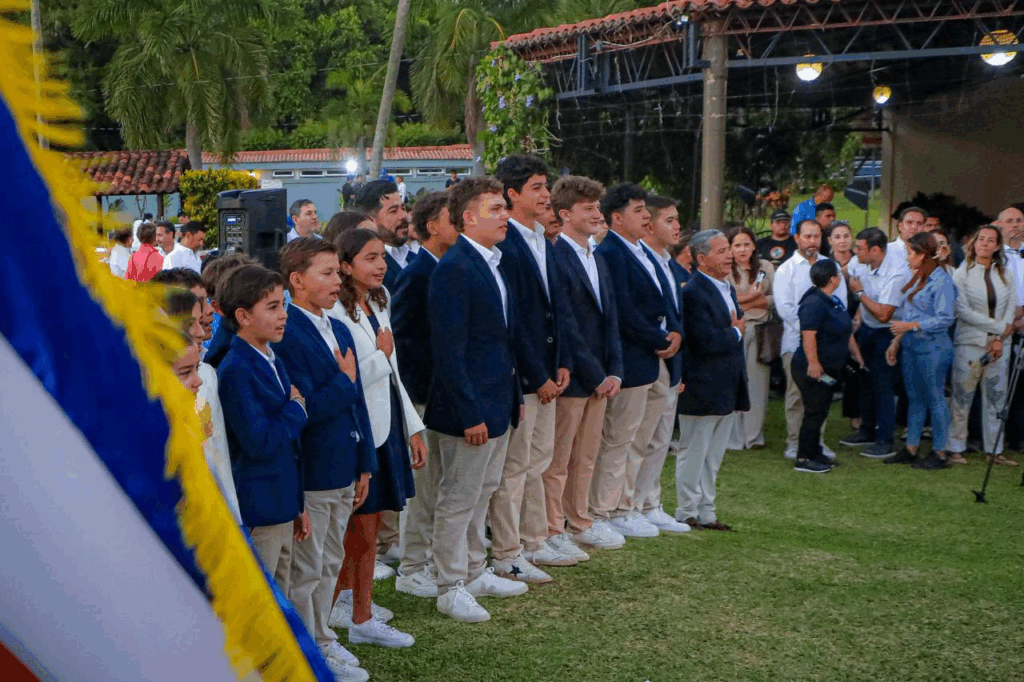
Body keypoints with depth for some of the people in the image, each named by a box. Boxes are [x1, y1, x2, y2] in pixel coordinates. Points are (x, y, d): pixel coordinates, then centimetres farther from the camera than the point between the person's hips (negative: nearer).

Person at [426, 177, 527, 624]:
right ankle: (450, 589, 14)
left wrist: (514, 396, 16)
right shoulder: (454, 269, -18)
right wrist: (470, 414, -22)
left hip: (498, 403, 10)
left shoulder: (492, 264, 12)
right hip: (470, 407, -10)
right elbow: (449, 351, -21)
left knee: (481, 493, 20)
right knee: (458, 499, 2)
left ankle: (475, 573, 33)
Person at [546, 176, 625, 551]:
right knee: (557, 462, 2)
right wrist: (595, 375, -14)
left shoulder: (598, 259, 15)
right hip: (570, 376, -8)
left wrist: (614, 371, 4)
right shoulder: (555, 258, -15)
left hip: (599, 377, 9)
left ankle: (580, 523, 28)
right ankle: (552, 532, 12)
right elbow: (565, 327, -17)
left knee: (585, 457, 17)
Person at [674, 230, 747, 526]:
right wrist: (735, 332, -10)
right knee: (694, 452, 3)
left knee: (713, 456, 16)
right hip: (702, 389, -9)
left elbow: (739, 326, 18)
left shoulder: (727, 288, 14)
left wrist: (734, 329, -4)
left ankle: (706, 512, 25)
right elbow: (706, 342, -26)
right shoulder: (693, 293, -18)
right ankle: (687, 513, 13)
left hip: (728, 389, 9)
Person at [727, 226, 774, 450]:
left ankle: (754, 436, 12)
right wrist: (752, 296, -5)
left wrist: (744, 301, -7)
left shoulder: (765, 267, 10)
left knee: (758, 382, 4)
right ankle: (734, 438, 4)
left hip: (760, 330, 3)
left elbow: (777, 299, 4)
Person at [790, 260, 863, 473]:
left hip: (828, 370, 10)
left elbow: (847, 332, 21)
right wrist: (813, 363, -31)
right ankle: (803, 459, 1)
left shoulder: (834, 302, 12)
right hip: (813, 370, -10)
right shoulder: (814, 303, -20)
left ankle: (815, 453, 25)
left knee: (820, 411, 15)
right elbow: (808, 335, -27)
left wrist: (857, 355, 22)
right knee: (814, 412, -6)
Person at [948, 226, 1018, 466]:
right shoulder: (962, 274, -2)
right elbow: (963, 311, -10)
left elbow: (1011, 308, 5)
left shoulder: (1006, 274, 9)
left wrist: (1000, 338, -8)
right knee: (962, 399, -1)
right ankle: (955, 447, 8)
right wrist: (1000, 326, -10)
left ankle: (994, 450, 15)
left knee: (996, 399, 7)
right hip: (970, 344, -3)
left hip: (999, 345, 3)